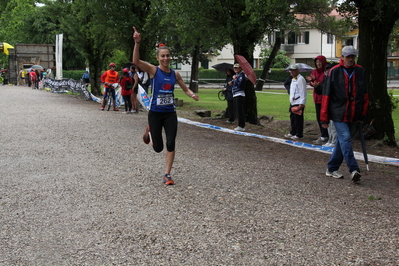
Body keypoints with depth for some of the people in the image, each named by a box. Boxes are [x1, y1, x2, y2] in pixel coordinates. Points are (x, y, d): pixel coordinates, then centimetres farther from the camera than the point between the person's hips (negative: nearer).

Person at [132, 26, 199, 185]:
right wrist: (137, 43, -36)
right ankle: (149, 132, 40)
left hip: (170, 113, 3)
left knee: (171, 145, -6)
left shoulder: (175, 74, 5)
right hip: (155, 113, -3)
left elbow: (185, 89, 16)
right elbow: (136, 61, -23)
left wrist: (192, 95, -7)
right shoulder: (153, 70, -8)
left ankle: (167, 175, 7)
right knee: (158, 148, 4)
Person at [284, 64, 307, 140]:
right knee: (292, 118, 15)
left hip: (298, 103, -10)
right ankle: (292, 133, 25)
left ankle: (299, 134, -1)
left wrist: (301, 104, -21)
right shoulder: (293, 79, 18)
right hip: (292, 102, 10)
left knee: (298, 119, -6)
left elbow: (303, 92, -18)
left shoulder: (300, 79, -13)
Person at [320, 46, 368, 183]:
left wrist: (362, 114, 10)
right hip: (338, 113, -4)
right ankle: (354, 170, -14)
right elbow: (326, 95, -4)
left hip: (352, 115, 4)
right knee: (346, 139, -13)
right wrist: (324, 118, -5)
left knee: (342, 141, 9)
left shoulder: (360, 71, 7)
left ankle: (332, 169, 19)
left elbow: (364, 94, 14)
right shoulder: (334, 72, -4)